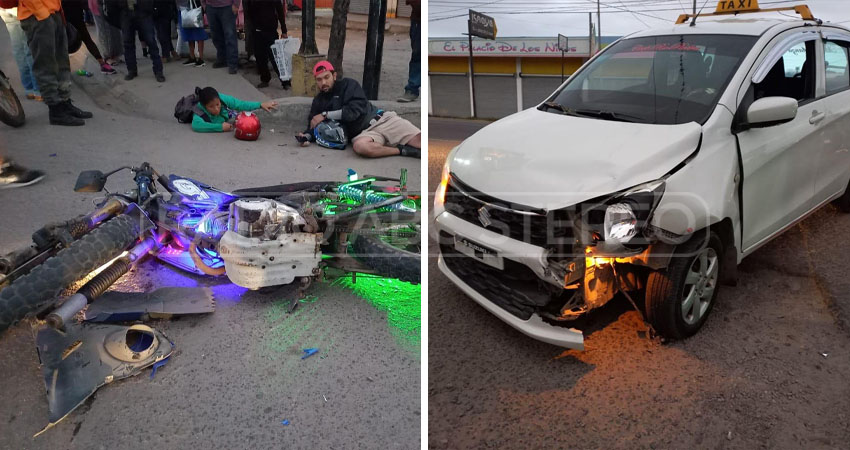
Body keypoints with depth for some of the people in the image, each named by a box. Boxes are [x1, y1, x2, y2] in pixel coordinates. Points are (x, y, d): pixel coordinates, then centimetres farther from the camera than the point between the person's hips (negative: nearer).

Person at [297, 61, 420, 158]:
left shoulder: (348, 84, 5)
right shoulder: (318, 102, 17)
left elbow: (356, 109, -9)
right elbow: (313, 125, 20)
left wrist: (325, 115, -8)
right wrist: (307, 135, -5)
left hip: (380, 119, 0)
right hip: (363, 133, 1)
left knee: (420, 139, -24)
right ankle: (403, 150, -28)